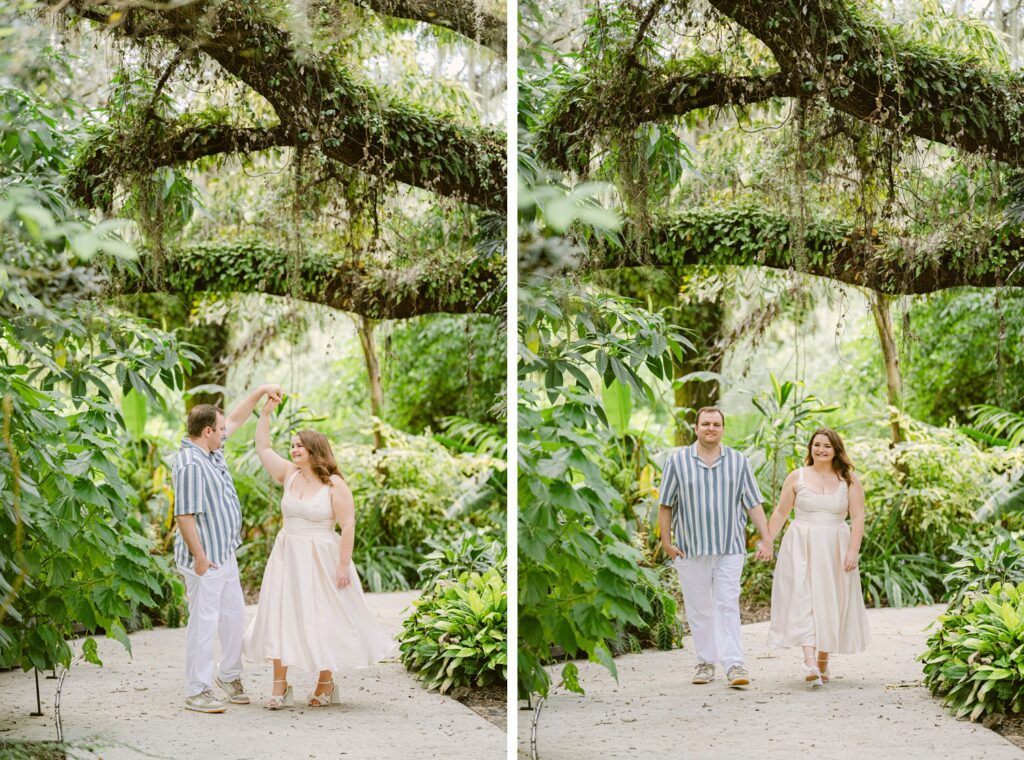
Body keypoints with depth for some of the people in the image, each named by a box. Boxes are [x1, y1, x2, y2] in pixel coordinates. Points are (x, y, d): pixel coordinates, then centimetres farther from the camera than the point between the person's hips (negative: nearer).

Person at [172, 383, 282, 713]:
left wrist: (260, 392, 20)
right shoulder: (190, 465, -22)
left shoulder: (211, 451, 8)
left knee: (235, 616, 18)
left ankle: (229, 675, 32)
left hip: (225, 554, 10)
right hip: (206, 559, -10)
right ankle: (197, 692, 1)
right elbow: (184, 516, -25)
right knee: (204, 622, -5)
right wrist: (199, 557, -23)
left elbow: (235, 419, 24)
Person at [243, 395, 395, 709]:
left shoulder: (334, 485, -9)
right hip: (287, 558, 5)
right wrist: (265, 413, 6)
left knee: (323, 619, 4)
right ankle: (280, 685, 1)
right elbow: (262, 449, 13)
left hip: (321, 561, -5)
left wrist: (343, 565, -16)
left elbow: (348, 525, -11)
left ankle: (326, 682, 18)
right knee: (278, 615, -2)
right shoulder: (289, 474, 6)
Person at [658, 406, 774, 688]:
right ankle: (705, 662, 16)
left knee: (728, 605, -7)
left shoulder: (738, 461, 6)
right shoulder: (677, 460, 2)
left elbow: (754, 504, 6)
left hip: (730, 548, 0)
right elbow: (666, 505, 4)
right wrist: (666, 541, -1)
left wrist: (766, 539, -1)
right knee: (699, 609, 6)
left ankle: (734, 664, -11)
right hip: (691, 548, 0)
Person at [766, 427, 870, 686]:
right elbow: (780, 513, 6)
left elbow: (858, 517, -1)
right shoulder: (797, 477, 3)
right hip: (801, 547, -1)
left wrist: (853, 551, -10)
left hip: (834, 549, 1)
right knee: (803, 600, -13)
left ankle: (823, 664, 20)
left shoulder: (849, 480, 2)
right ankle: (809, 662, -24)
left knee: (830, 604, 6)